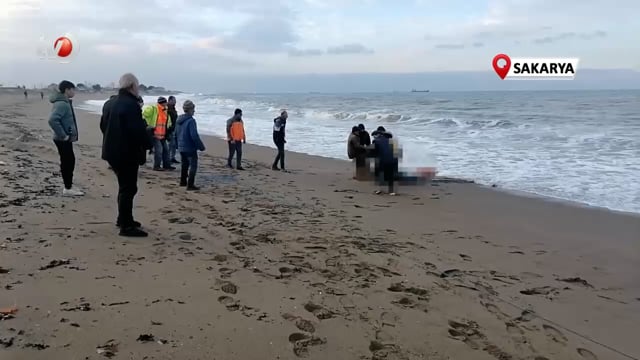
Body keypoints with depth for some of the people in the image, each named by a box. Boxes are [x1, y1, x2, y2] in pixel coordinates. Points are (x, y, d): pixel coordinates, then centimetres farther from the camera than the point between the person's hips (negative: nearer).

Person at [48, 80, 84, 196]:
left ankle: (68, 186, 25)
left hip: (67, 138, 10)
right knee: (67, 162, -3)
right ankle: (67, 189, 5)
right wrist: (63, 135, -24)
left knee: (70, 161, 16)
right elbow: (52, 120, -31)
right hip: (63, 140, -10)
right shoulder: (61, 104, -19)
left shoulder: (65, 102, 12)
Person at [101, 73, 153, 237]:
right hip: (127, 153, -10)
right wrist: (148, 144, -9)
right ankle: (126, 226, -2)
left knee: (124, 186, 20)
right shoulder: (131, 104, -19)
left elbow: (103, 125, 19)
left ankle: (123, 219, 30)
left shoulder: (112, 103, 13)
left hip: (113, 151, 10)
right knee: (128, 188, -5)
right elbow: (138, 130, -24)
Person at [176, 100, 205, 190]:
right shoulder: (191, 121, -20)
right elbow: (194, 136, -24)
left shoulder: (179, 120, 7)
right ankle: (190, 185, -6)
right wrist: (201, 146, -14)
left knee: (184, 164, 23)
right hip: (190, 148, -9)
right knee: (193, 166, -3)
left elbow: (176, 133, 17)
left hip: (181, 147, 9)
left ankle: (183, 181, 34)